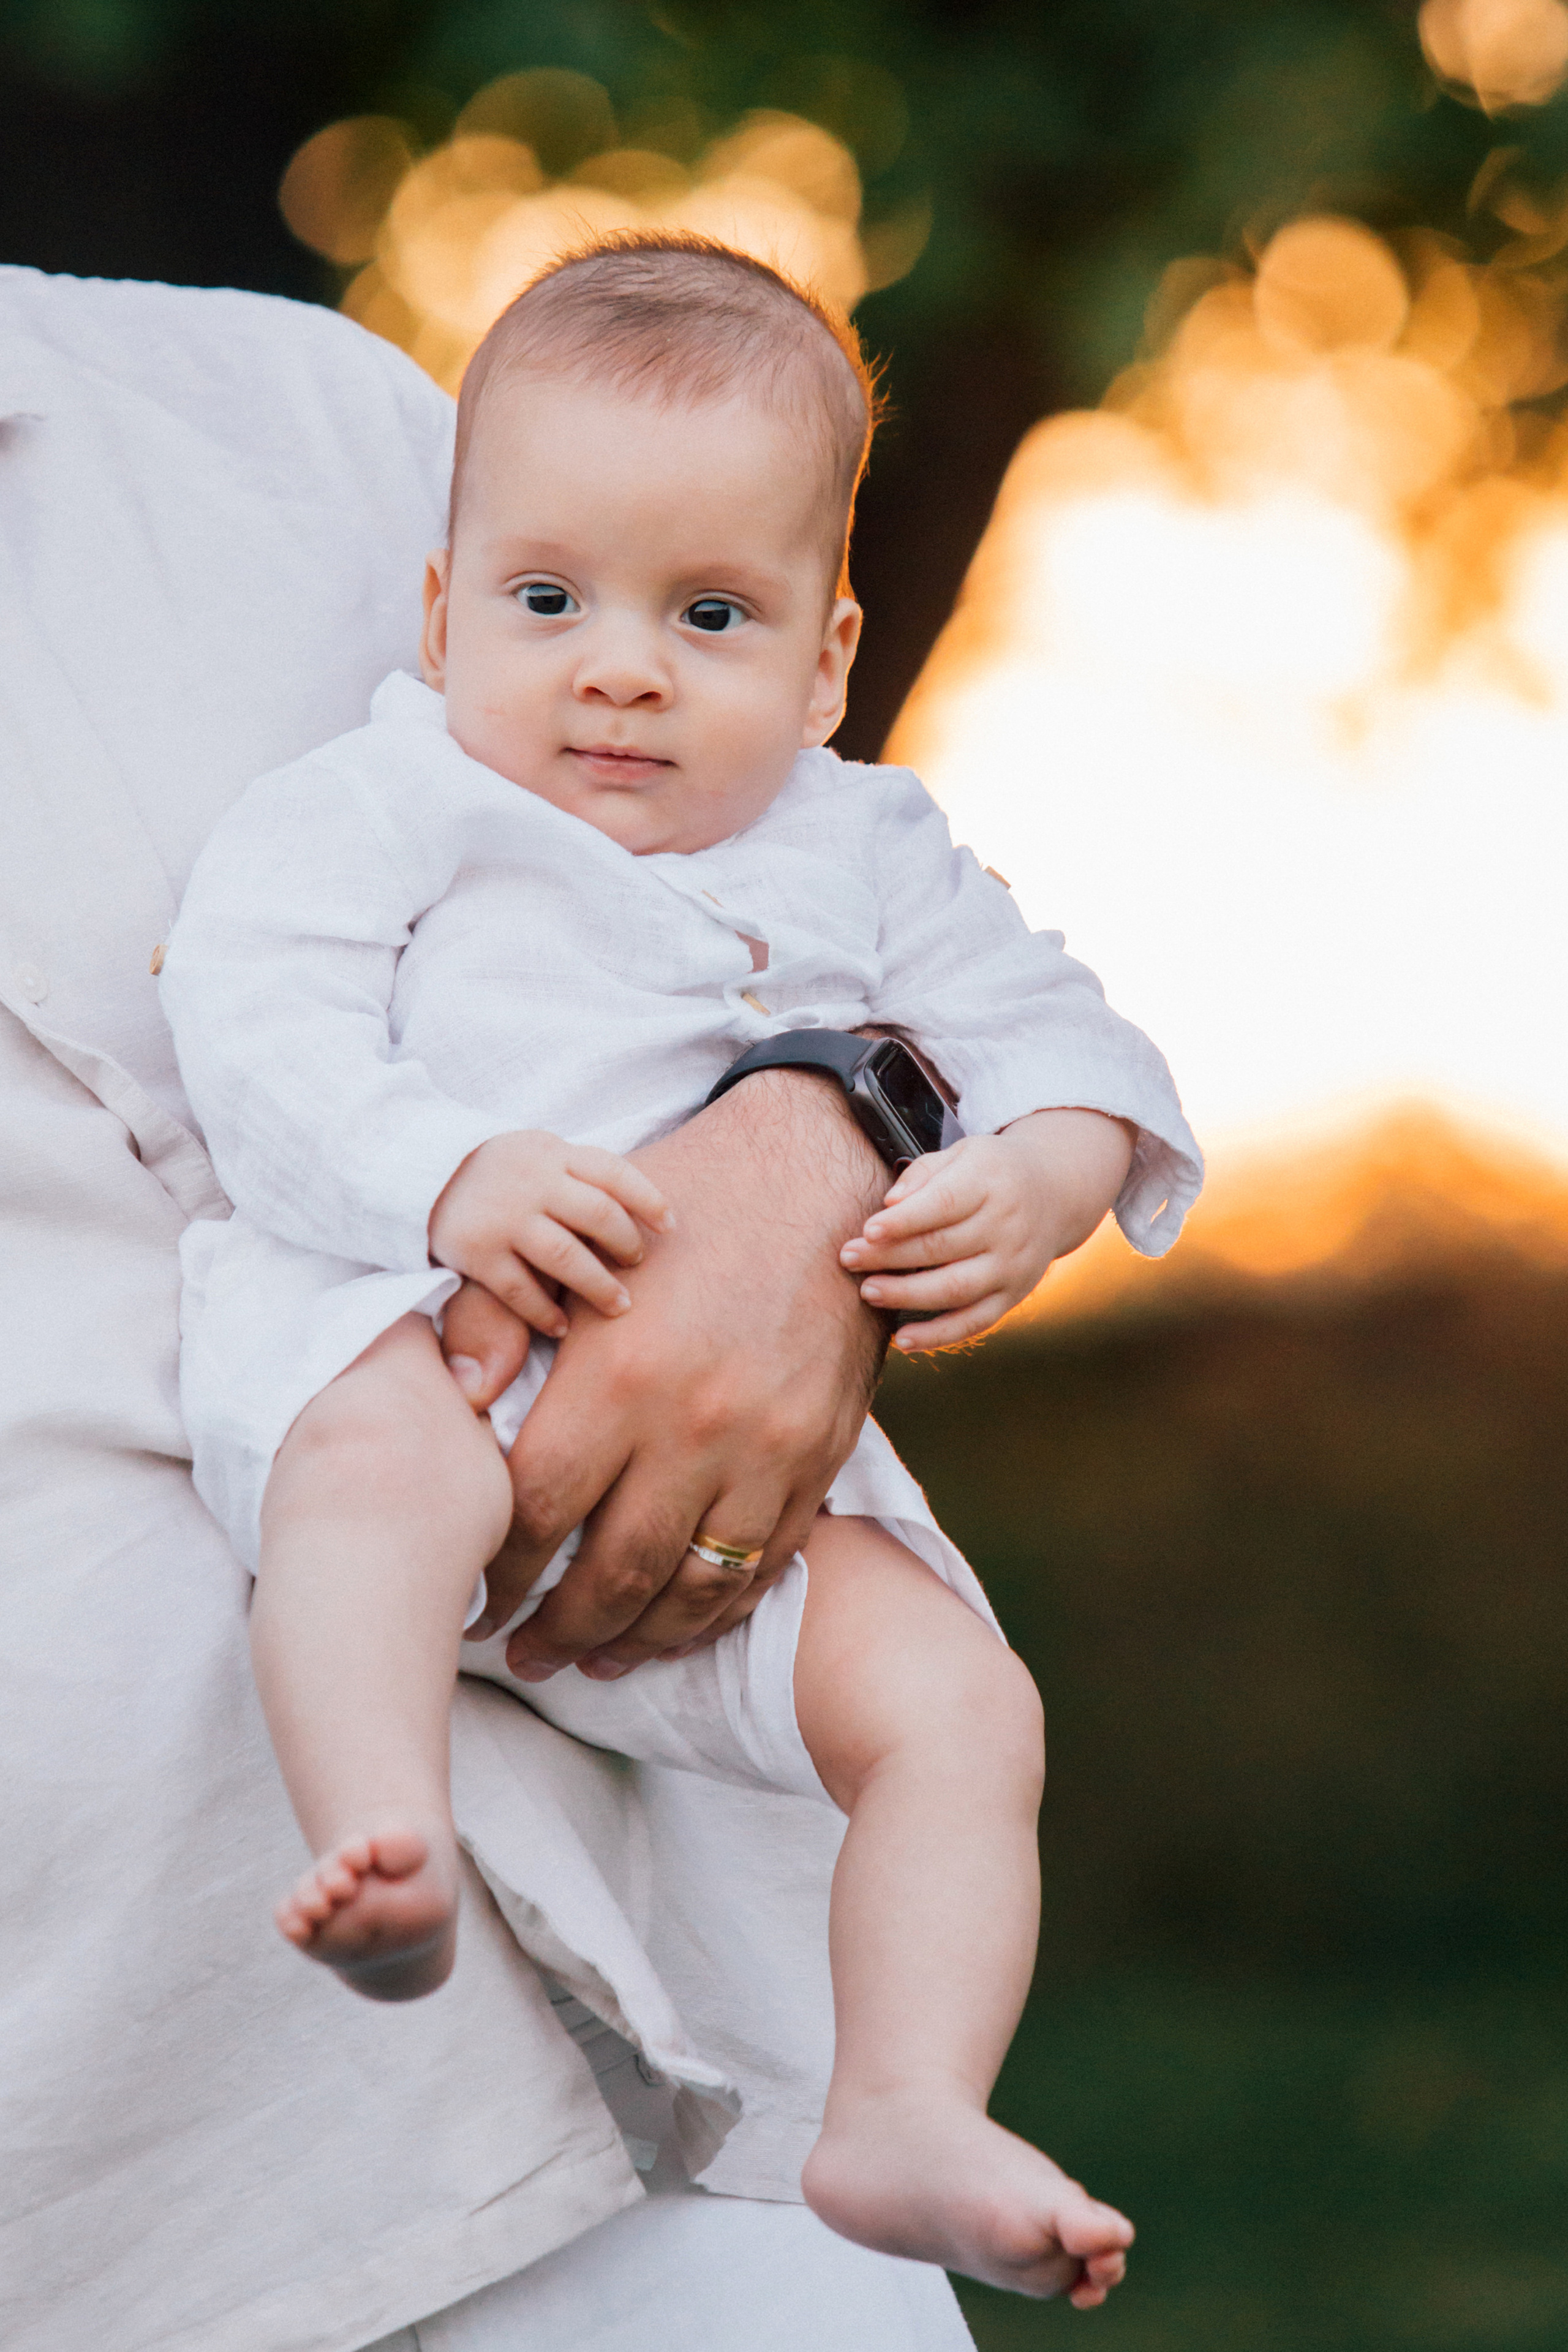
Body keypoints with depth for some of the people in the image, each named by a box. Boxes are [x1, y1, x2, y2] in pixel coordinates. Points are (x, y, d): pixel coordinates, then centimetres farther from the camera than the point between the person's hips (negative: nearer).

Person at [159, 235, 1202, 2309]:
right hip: (404, 1331, -3)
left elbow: (1053, 1034, 14)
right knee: (380, 1455, -39)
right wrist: (449, 1179, -25)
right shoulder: (384, 811, 6)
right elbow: (260, 1029, -7)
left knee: (957, 1701, -15)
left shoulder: (864, 855, 17)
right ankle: (389, 1859, -53)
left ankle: (905, 2116, -18)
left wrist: (1041, 1180, -11)